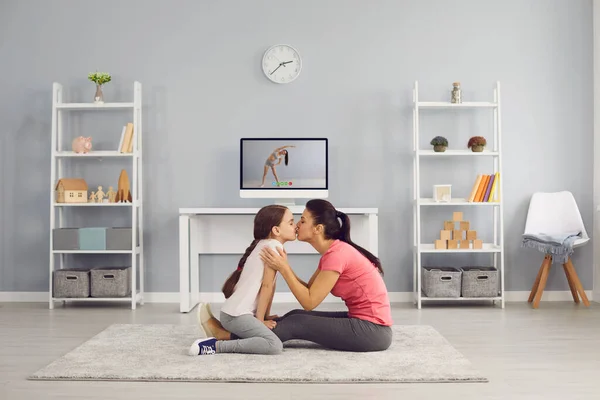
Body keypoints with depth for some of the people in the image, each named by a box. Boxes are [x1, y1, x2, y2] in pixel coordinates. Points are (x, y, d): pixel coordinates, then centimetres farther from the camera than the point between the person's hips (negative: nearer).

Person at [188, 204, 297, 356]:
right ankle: (216, 345, -16)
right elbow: (267, 286, -11)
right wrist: (260, 319, -7)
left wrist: (265, 317, 17)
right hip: (236, 314, -10)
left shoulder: (264, 244, 20)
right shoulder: (274, 245, -9)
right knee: (275, 346, -21)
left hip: (234, 312, 10)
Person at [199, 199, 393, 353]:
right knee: (296, 315, 7)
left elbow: (309, 302, -16)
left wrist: (283, 268, -12)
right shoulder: (332, 252, 10)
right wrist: (284, 267, 0)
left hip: (372, 330, -9)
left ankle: (227, 336, 4)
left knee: (296, 323, -6)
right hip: (364, 322, 9)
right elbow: (309, 290, 12)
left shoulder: (337, 254, -19)